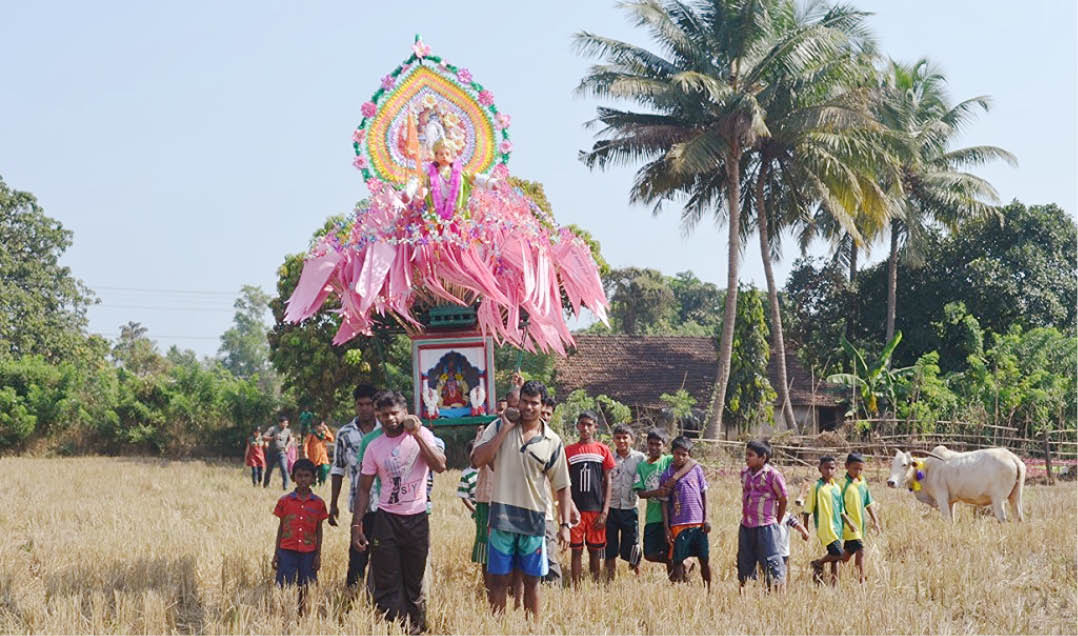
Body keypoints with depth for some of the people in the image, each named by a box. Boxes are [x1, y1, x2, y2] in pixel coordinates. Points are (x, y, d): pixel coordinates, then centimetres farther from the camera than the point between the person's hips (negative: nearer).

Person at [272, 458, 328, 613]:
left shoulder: (318, 503, 3)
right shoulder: (285, 501, 3)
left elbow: (319, 531, 7)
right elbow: (280, 528, 8)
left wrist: (318, 555, 4)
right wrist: (276, 554, 6)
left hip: (309, 552, 0)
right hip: (287, 551, 0)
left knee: (305, 588, 4)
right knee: (283, 588, -4)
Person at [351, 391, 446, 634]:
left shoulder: (421, 435, -2)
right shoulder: (374, 447, 2)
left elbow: (440, 466, -17)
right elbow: (364, 489, 6)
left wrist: (417, 434, -19)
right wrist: (356, 525, -1)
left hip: (417, 518, -1)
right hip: (387, 520, 1)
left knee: (414, 584, 9)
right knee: (386, 586, -2)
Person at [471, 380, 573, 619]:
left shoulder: (552, 442, 3)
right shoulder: (499, 427, 2)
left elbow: (562, 486, 7)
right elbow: (478, 460, -11)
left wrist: (565, 524, 2)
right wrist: (504, 430, -12)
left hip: (534, 519, 1)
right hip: (502, 516, -1)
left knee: (531, 580, 8)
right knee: (499, 579, 1)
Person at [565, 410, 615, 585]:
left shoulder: (603, 450, 5)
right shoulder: (569, 451, 6)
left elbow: (607, 483, 5)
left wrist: (605, 511, -4)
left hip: (596, 510, 0)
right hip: (576, 509, 0)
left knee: (595, 551, 5)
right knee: (576, 551, 1)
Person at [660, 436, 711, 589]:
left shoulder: (696, 469, 4)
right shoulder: (667, 475, -1)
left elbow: (704, 493, 10)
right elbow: (665, 502, 0)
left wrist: (706, 519, 4)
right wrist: (667, 529, -4)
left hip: (698, 523, 2)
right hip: (678, 524, -2)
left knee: (704, 559, 6)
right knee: (677, 561, -2)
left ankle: (709, 590, 17)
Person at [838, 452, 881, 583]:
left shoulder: (862, 482, 9)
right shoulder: (844, 484, -12)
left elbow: (869, 503, 17)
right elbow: (840, 507, -13)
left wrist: (875, 521, 13)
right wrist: (849, 523, -18)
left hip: (860, 525, 7)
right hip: (850, 526, -7)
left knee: (847, 553, 15)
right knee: (860, 551, -13)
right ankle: (862, 580, -7)